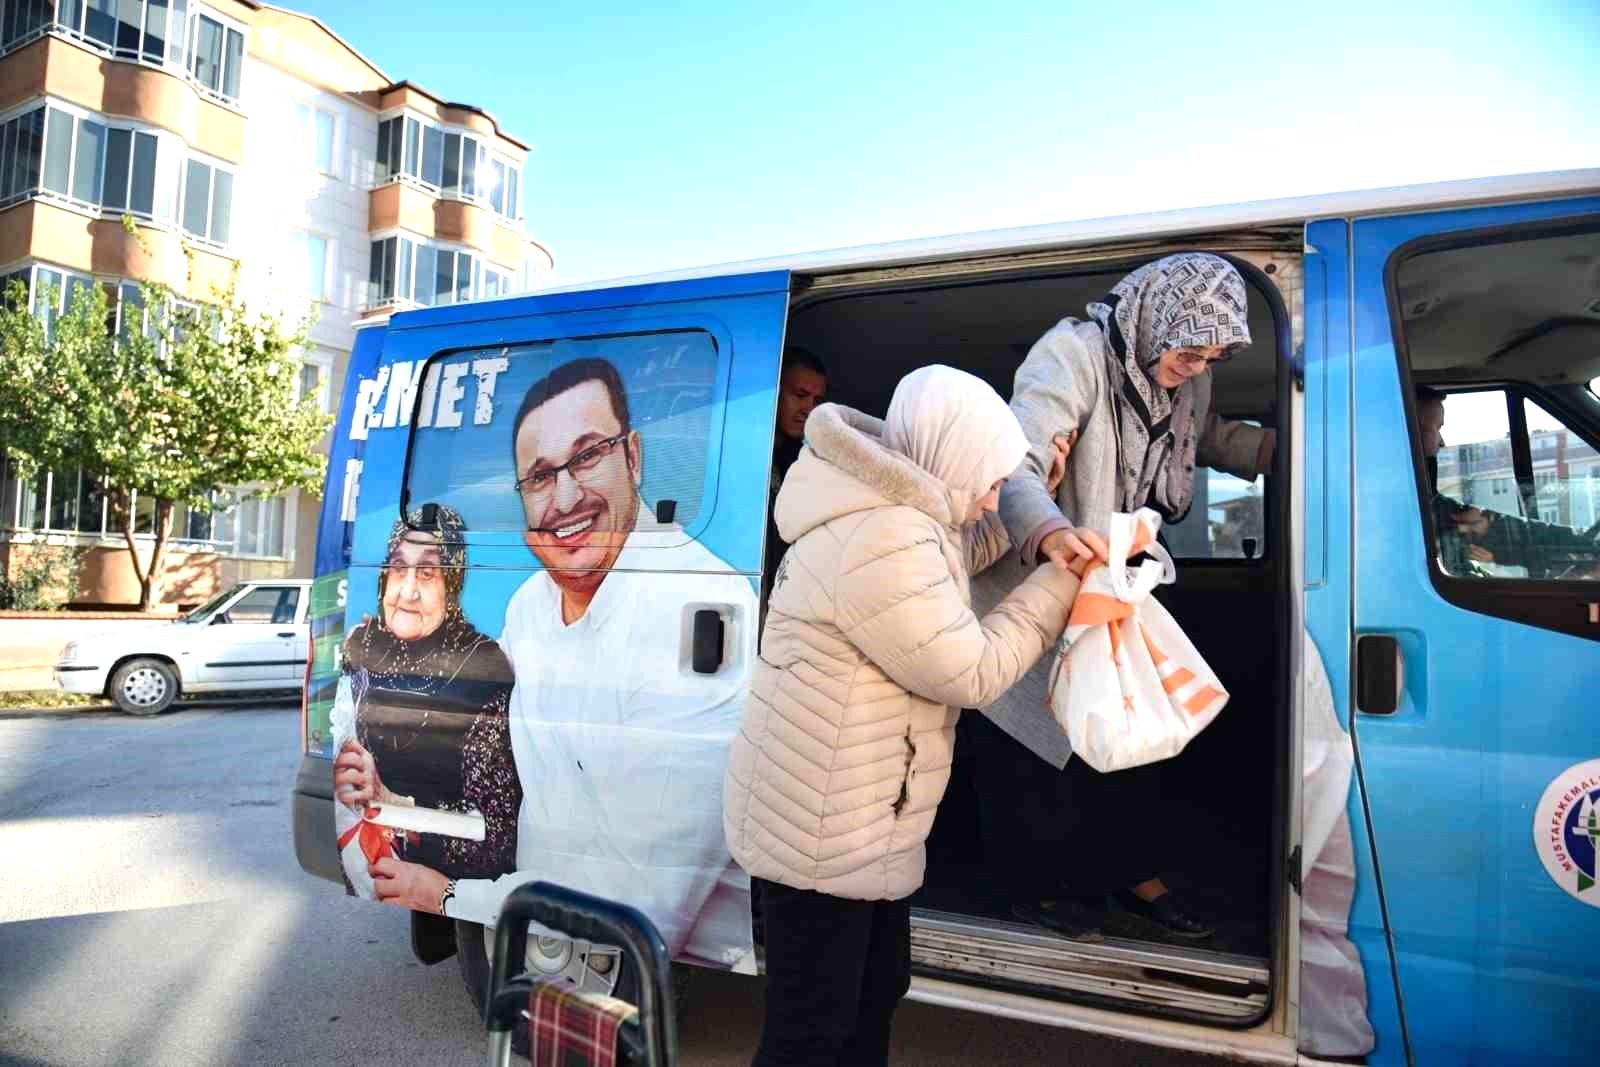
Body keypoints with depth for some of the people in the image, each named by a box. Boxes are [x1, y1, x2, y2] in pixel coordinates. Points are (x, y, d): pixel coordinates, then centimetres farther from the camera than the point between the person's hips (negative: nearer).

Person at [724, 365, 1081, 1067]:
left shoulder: (904, 516, 6)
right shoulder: (882, 544, -27)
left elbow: (971, 544, 26)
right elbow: (972, 674, -21)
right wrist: (1062, 584, -9)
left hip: (860, 823, 11)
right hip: (817, 833, -11)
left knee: (878, 989, 25)